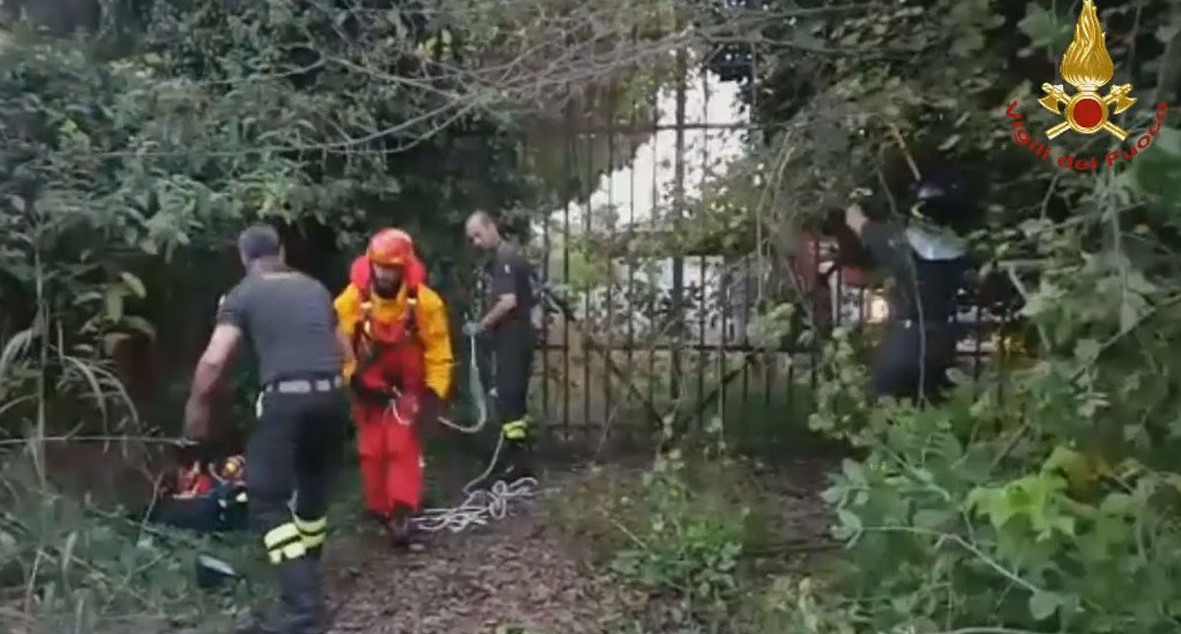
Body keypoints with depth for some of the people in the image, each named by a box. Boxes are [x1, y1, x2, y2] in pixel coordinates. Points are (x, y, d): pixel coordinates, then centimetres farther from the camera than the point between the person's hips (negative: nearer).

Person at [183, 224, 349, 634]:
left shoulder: (242, 295, 7)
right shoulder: (315, 288, 21)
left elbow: (213, 361, -5)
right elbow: (345, 353, 27)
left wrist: (196, 408, 8)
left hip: (287, 399, -5)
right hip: (332, 396, 5)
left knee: (267, 500, 3)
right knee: (315, 488, 23)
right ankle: (308, 576, 37)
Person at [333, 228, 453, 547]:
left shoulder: (425, 301, -20)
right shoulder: (352, 299, -19)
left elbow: (438, 351, -14)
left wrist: (434, 393, -19)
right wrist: (354, 379, -18)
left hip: (408, 386, -1)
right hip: (368, 386, 2)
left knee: (402, 446, -10)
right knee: (371, 450, 6)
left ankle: (402, 514, -7)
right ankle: (380, 513, 21)